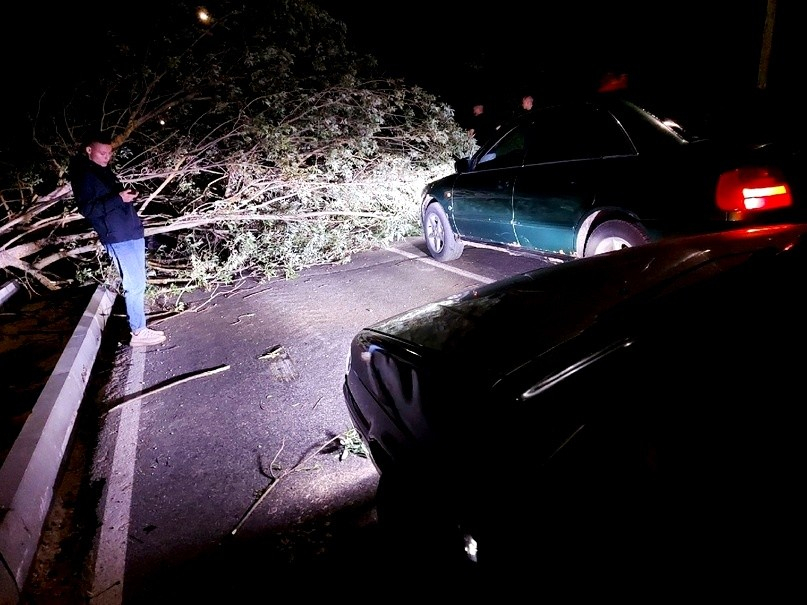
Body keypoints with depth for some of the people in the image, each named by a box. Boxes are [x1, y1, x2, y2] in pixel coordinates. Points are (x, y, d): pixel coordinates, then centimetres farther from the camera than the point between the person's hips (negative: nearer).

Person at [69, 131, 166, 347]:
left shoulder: (103, 170, 18)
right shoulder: (83, 174, -9)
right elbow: (87, 209, -18)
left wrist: (127, 195, 10)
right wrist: (118, 198, -24)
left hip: (131, 233, 9)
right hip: (118, 238, -9)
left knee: (137, 282, 13)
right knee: (135, 284, -8)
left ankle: (138, 322, 24)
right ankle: (138, 332, 0)